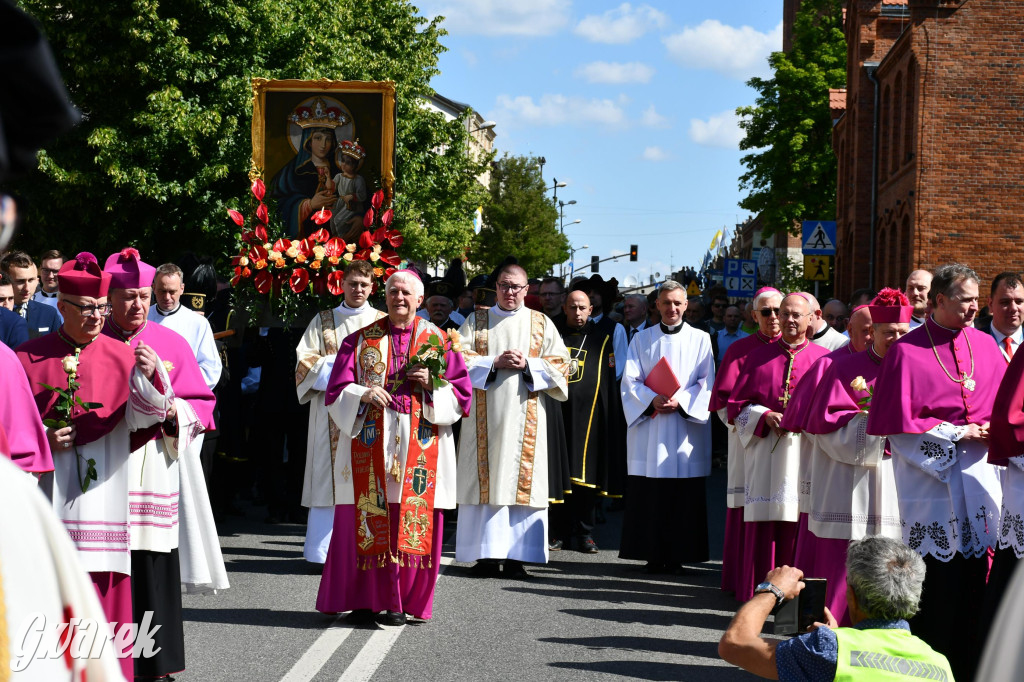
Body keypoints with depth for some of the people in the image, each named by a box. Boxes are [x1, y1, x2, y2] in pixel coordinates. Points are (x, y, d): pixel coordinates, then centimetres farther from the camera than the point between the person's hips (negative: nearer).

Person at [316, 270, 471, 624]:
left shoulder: (439, 340, 10)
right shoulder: (360, 340, 10)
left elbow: (461, 392, 6)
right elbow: (337, 391, 6)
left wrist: (432, 384, -11)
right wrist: (363, 394, -13)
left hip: (419, 447, 0)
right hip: (371, 444, 0)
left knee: (414, 522, -3)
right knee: (367, 518, -3)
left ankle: (401, 602, 3)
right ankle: (365, 599, 4)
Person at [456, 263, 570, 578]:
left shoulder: (541, 323, 12)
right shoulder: (477, 321, 12)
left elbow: (560, 362, 6)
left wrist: (527, 364, -9)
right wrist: (494, 362, -11)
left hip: (526, 415, 0)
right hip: (485, 415, 0)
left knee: (522, 478, -4)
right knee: (486, 479, -4)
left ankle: (516, 556, -3)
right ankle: (486, 555, -1)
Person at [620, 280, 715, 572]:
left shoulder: (700, 339, 8)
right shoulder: (642, 339, 11)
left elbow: (706, 384, 3)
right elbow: (630, 381, 5)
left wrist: (680, 401, -12)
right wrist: (652, 400, -13)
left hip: (687, 425, -1)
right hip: (649, 426, 1)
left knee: (685, 496, -3)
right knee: (648, 496, -3)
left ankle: (678, 556, 3)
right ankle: (653, 556, 2)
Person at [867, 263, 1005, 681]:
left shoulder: (985, 346, 10)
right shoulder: (907, 352, -5)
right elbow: (899, 424, -8)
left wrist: (993, 430, -6)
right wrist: (956, 434, -9)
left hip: (979, 474, 4)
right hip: (930, 474, -4)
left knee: (974, 580, 4)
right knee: (935, 581, -3)